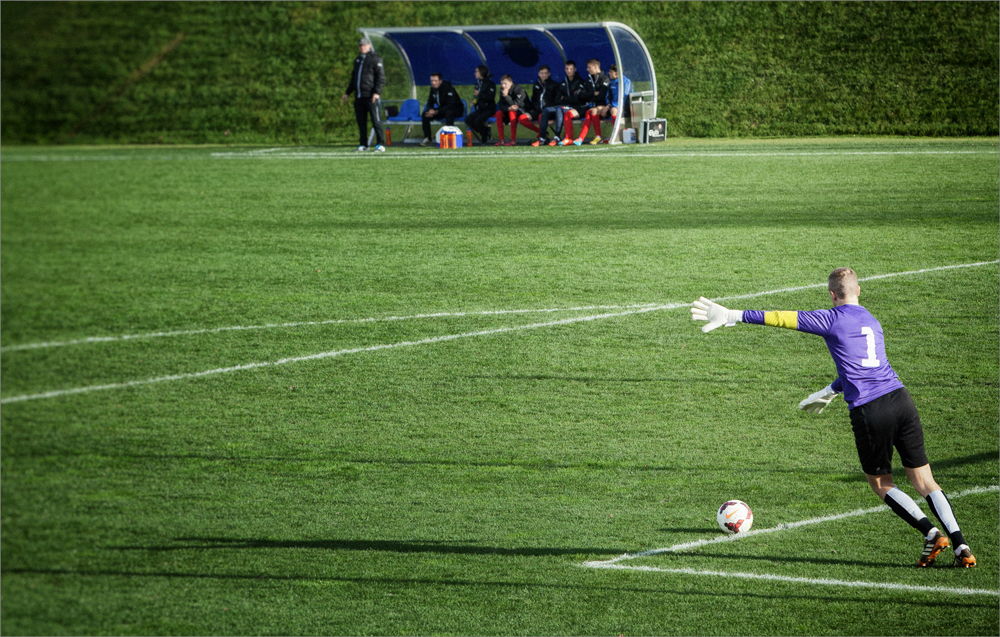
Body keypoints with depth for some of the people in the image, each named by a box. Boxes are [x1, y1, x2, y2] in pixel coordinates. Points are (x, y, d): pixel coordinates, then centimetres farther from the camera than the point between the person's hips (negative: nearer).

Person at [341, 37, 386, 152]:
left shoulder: (375, 59, 0)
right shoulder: (357, 60, 22)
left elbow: (381, 77, -7)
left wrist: (377, 92, -18)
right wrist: (347, 93, 26)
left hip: (371, 96, -7)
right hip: (359, 97, 7)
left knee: (376, 120, -9)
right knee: (361, 121, 6)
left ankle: (380, 144, -9)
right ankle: (363, 145, 11)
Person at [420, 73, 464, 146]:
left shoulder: (448, 88, -25)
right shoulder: (433, 89, -2)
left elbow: (450, 105, -32)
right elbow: (430, 102, 6)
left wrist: (436, 112, -36)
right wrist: (430, 110, -20)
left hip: (456, 109, -7)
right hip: (442, 110, 7)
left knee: (448, 112, -42)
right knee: (424, 114, -10)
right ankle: (427, 139, -8)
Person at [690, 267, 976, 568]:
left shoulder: (832, 319, 1)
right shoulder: (872, 322, 21)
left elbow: (782, 318, 1)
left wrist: (733, 315, 6)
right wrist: (829, 392, 49)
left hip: (869, 411, -5)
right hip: (900, 399, 5)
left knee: (881, 484, 13)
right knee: (923, 480, 9)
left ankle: (931, 533, -2)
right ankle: (961, 546, -2)